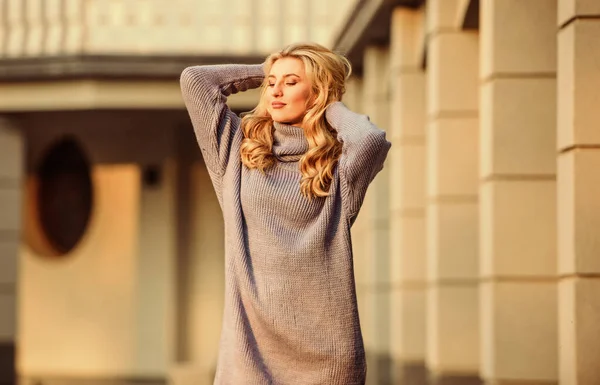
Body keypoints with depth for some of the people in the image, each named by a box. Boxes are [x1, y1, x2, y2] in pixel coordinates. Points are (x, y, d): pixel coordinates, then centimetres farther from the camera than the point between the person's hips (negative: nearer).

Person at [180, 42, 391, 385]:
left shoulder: (338, 165, 2)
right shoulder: (241, 149, 12)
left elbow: (371, 138, -20)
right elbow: (194, 79, 8)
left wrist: (332, 107, -1)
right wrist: (265, 72, 14)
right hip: (251, 328, 2)